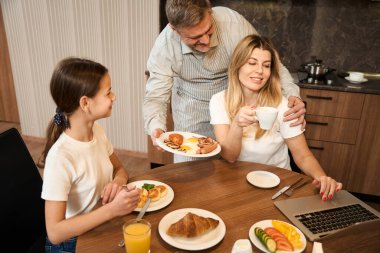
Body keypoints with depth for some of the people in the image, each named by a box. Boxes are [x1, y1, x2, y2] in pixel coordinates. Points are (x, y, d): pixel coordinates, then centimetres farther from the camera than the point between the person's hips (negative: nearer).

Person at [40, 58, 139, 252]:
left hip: (103, 227, 6)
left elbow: (120, 170, 8)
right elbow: (54, 232, -24)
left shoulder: (97, 131, -7)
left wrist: (118, 182, -14)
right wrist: (112, 210, -31)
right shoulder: (60, 157, -27)